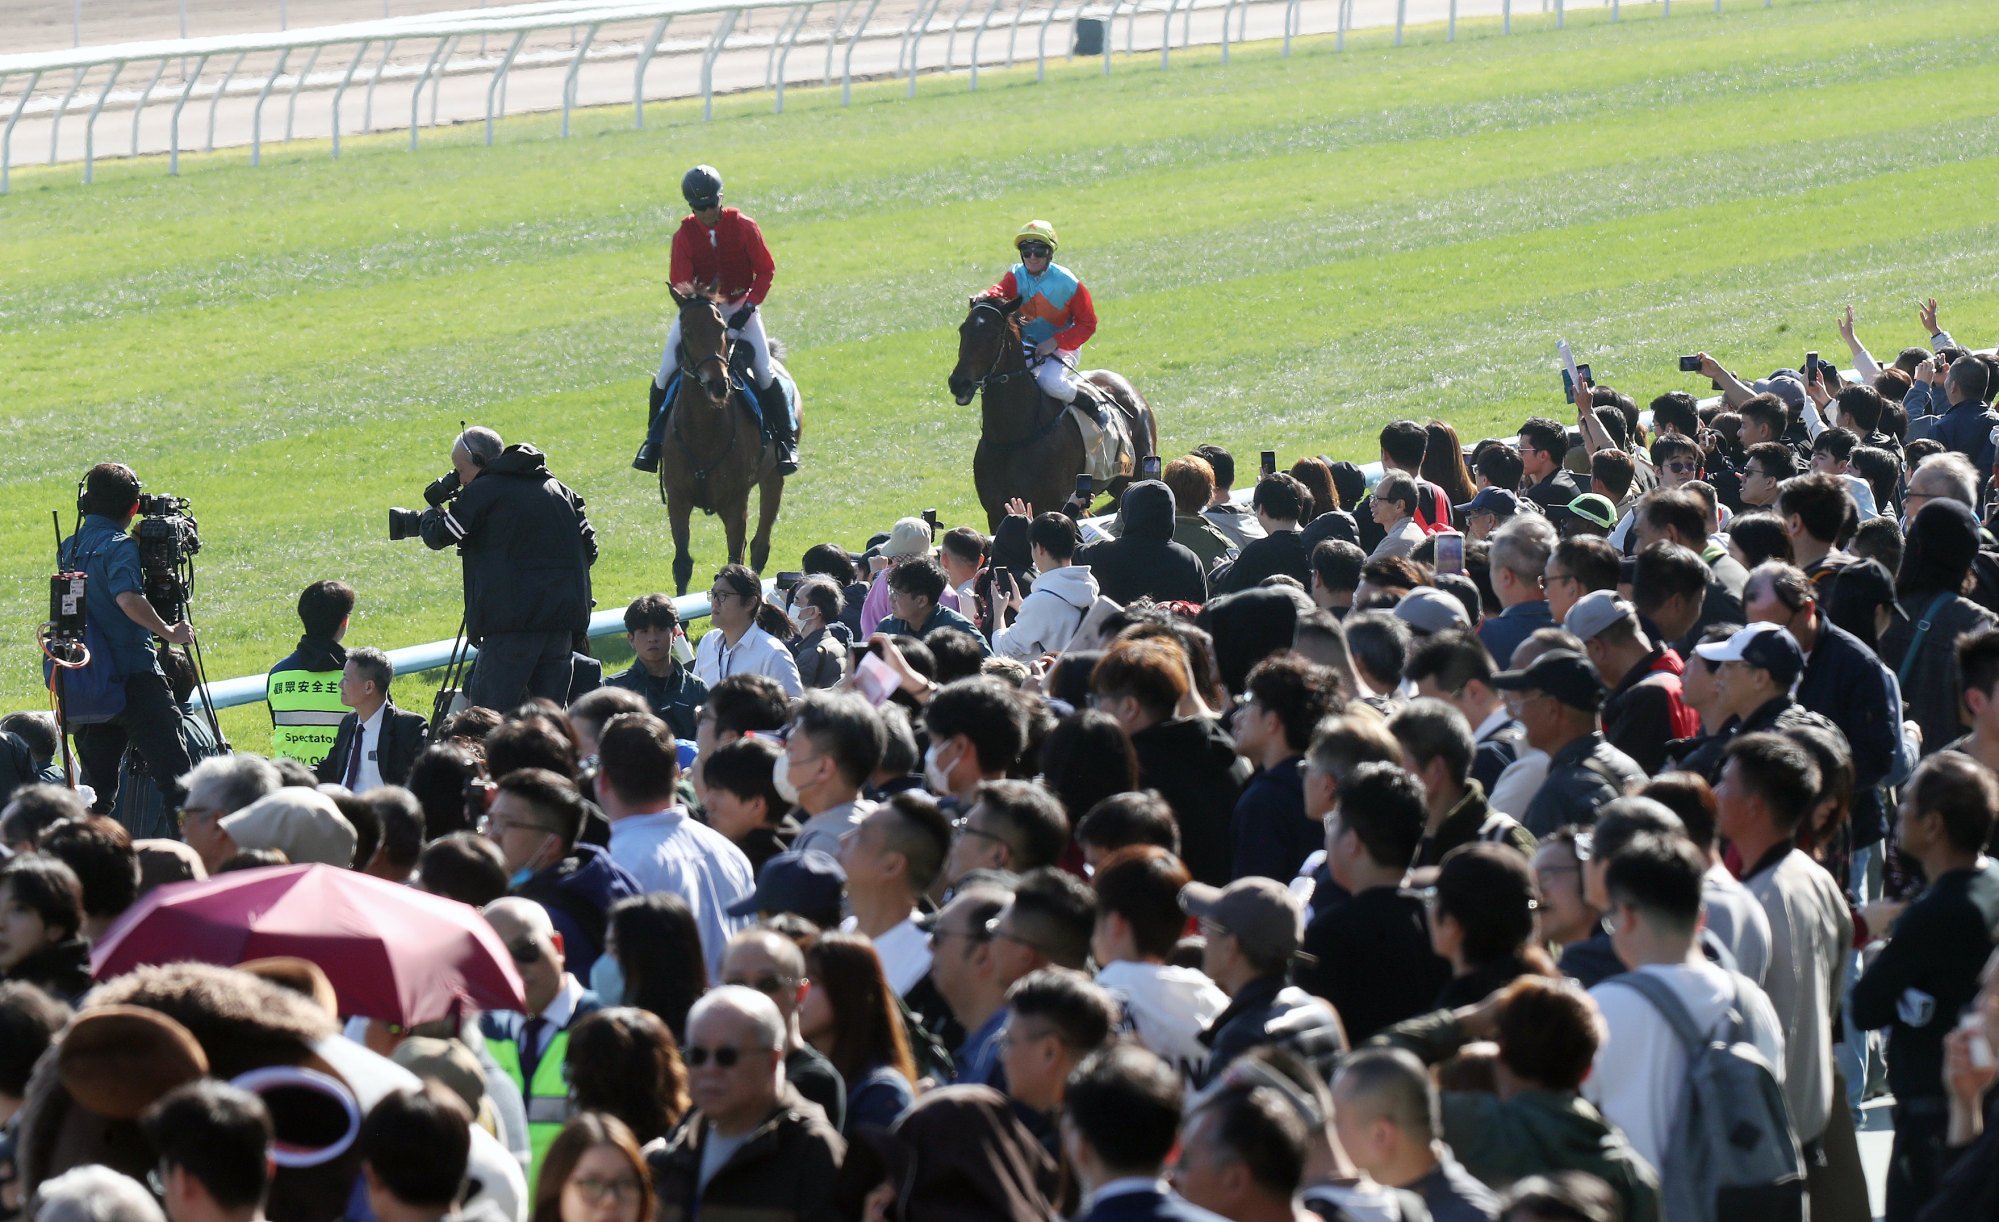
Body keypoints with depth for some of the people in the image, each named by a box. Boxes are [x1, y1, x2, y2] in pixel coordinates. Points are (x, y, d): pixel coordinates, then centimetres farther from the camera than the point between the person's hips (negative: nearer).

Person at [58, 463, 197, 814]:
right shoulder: (120, 546, -10)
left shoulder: (68, 548, 14)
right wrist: (169, 632, -15)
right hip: (133, 677, -7)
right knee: (174, 774, -10)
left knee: (95, 786, 11)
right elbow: (128, 598, -26)